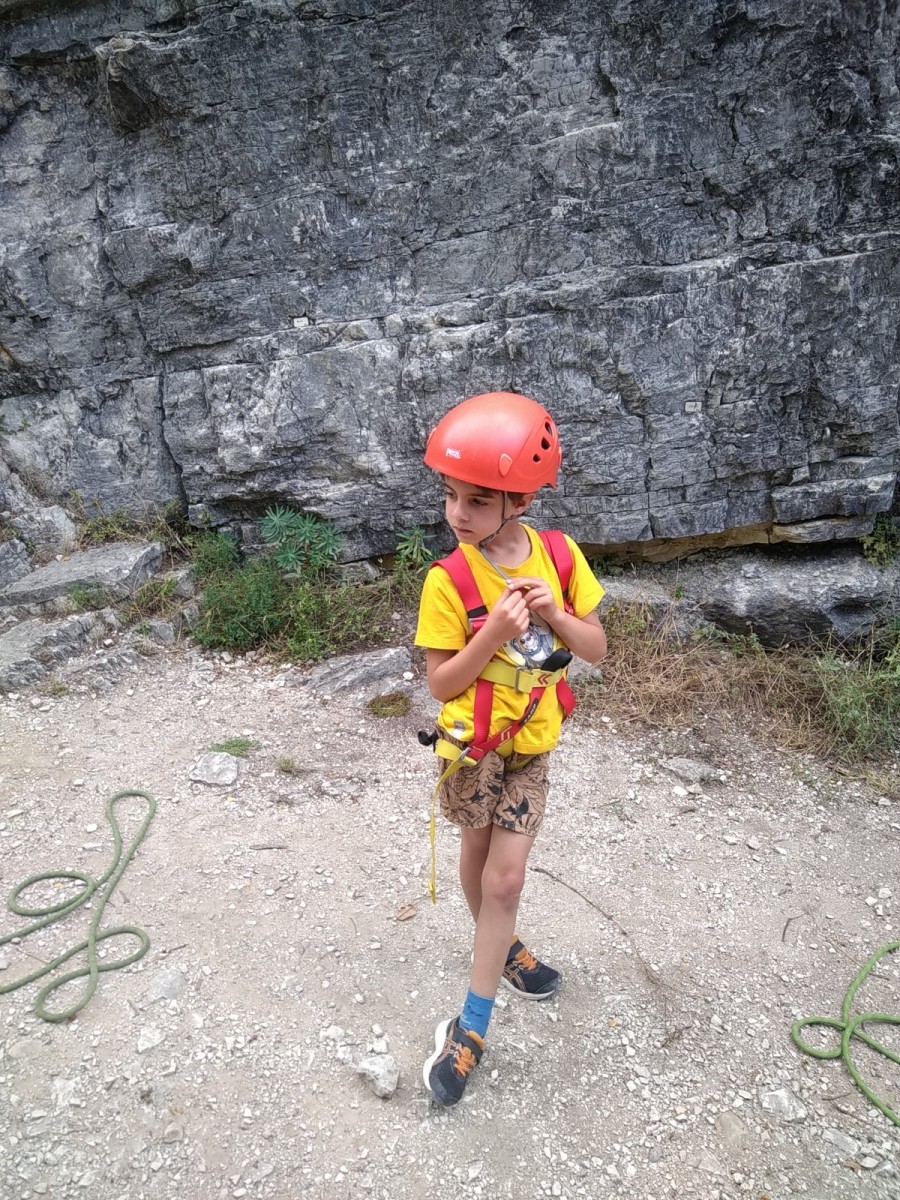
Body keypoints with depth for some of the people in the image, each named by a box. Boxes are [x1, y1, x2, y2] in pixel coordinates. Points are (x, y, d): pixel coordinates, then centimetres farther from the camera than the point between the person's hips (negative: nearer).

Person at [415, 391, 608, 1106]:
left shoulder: (560, 556, -12)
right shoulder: (450, 580, -21)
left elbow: (596, 648, -4)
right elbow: (441, 684, -17)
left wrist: (555, 614, -24)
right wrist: (495, 632, -31)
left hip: (532, 744, 2)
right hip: (474, 746, -1)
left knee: (504, 878, 4)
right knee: (480, 860, 19)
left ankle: (472, 1026, 20)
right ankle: (501, 945, 50)